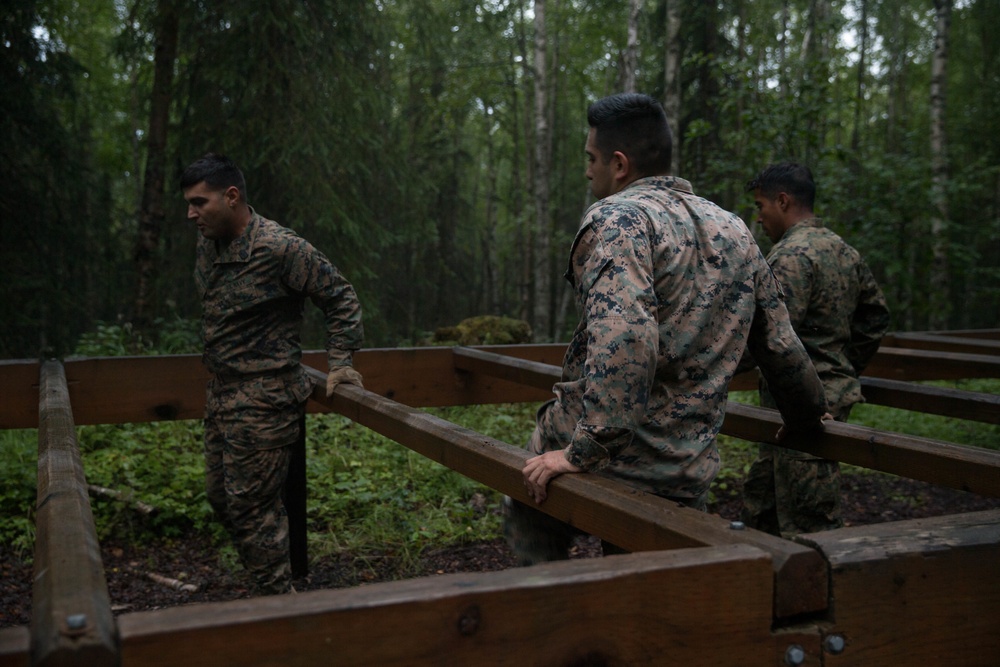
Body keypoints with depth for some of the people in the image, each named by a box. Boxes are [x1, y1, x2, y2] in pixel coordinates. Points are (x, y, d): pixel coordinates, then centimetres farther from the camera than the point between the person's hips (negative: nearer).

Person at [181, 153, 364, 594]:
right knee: (221, 498, 16)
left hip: (264, 399, -9)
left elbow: (340, 297, -11)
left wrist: (339, 362, -12)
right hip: (221, 393, 9)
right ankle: (270, 582, 30)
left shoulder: (280, 248, -19)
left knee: (251, 507, -4)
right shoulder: (207, 247, 5)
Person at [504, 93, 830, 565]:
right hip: (687, 477, 6)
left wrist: (582, 452, -26)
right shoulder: (733, 232, 11)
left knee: (527, 530, 21)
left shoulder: (616, 219, -13)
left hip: (600, 459, -6)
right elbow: (779, 345, 16)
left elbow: (625, 338, -29)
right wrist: (807, 414, 32)